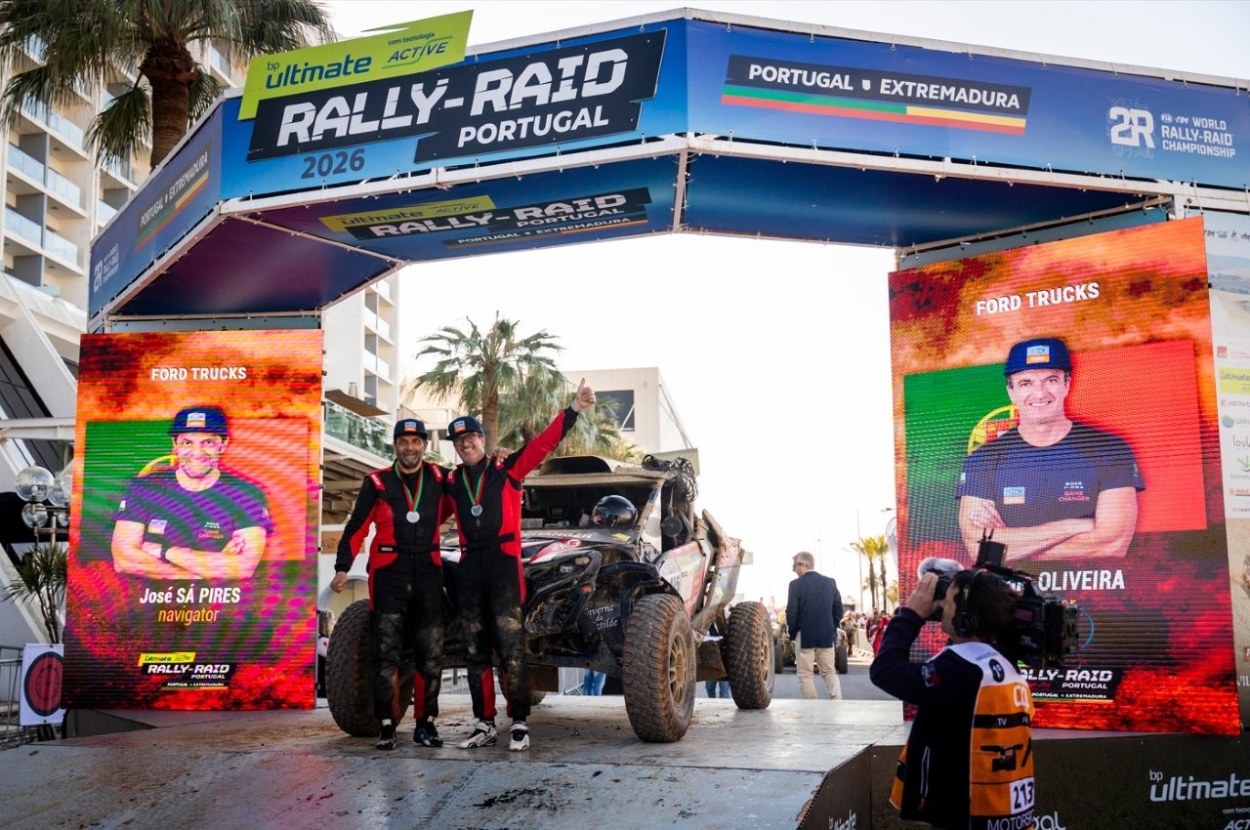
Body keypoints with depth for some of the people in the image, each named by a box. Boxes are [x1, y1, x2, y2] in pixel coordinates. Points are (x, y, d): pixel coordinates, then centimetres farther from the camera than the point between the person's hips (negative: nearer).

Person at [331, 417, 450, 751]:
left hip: (428, 571, 2)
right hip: (389, 572, -2)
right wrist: (342, 568, -6)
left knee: (430, 652, 5)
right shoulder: (377, 482, 1)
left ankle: (426, 723, 14)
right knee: (387, 652, -1)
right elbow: (357, 527, 1)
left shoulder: (439, 478, 7)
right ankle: (386, 725, 5)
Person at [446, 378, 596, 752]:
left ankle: (519, 724, -2)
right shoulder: (452, 483, 13)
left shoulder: (508, 470, 3)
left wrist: (573, 409, -13)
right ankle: (484, 725, 15)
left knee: (511, 648, -7)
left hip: (504, 563, -4)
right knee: (475, 650, 8)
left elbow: (543, 442, -5)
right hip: (469, 567, 5)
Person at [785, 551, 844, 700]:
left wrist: (792, 633, 3)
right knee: (829, 671, 14)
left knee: (805, 674, 6)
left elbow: (791, 612, -12)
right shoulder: (830, 582, 4)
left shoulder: (796, 584, -10)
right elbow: (838, 610, 6)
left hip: (804, 636, -4)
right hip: (827, 636, 4)